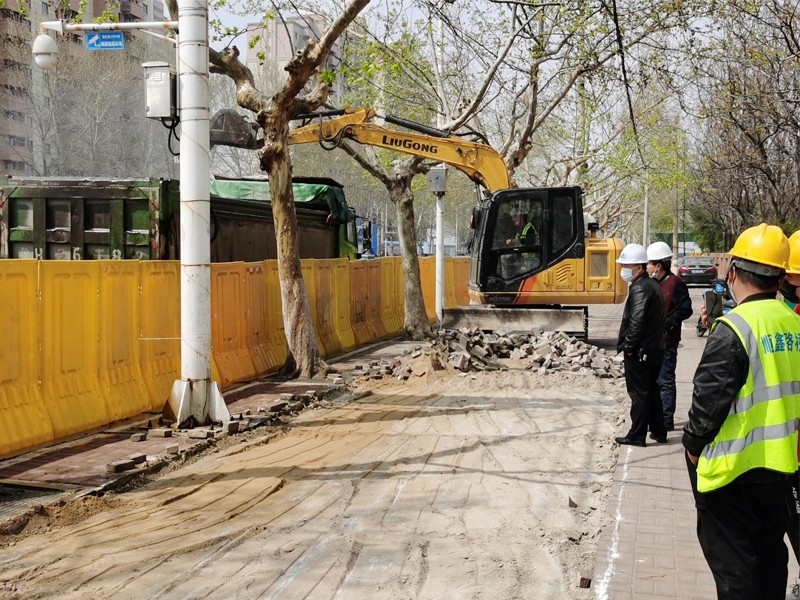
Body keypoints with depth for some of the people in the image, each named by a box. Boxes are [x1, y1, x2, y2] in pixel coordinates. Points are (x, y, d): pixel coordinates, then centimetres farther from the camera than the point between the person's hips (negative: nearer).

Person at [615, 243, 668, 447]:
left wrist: (628, 346, -16)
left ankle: (637, 435, 3)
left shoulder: (639, 288, -17)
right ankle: (659, 432, 24)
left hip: (639, 351, -10)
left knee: (638, 393, -3)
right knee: (652, 391, 17)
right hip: (654, 349, 10)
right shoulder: (653, 286, 13)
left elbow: (636, 321, -25)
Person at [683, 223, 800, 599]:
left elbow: (709, 397, -20)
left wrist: (693, 444, -4)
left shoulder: (734, 328, -20)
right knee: (770, 552, 20)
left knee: (732, 561, 4)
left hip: (734, 468, -7)